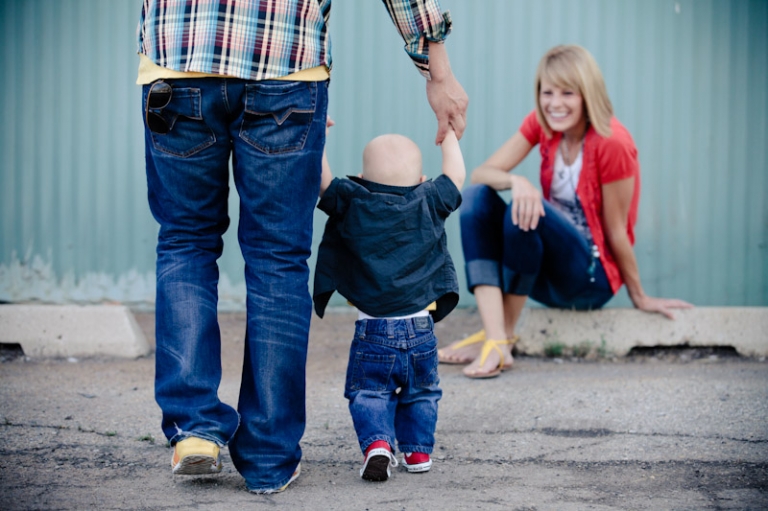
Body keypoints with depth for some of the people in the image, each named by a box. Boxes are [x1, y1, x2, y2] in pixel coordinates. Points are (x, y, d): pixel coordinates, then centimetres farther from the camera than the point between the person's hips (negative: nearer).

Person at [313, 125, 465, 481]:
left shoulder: (351, 204, -6)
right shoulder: (429, 205, 1)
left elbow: (322, 178, -5)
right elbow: (455, 174, 14)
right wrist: (449, 134, 26)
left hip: (372, 332, -2)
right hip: (420, 329, 2)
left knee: (369, 393, 6)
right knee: (421, 393, 20)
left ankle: (377, 443, -15)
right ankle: (418, 450, 18)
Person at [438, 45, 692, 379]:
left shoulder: (611, 143, -20)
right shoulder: (541, 123, -1)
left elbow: (616, 231, -11)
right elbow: (480, 173, -9)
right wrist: (515, 182, -30)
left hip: (592, 278, -6)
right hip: (546, 275, 7)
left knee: (523, 213, -31)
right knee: (476, 197, -17)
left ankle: (505, 335, -17)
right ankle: (494, 341, -28)